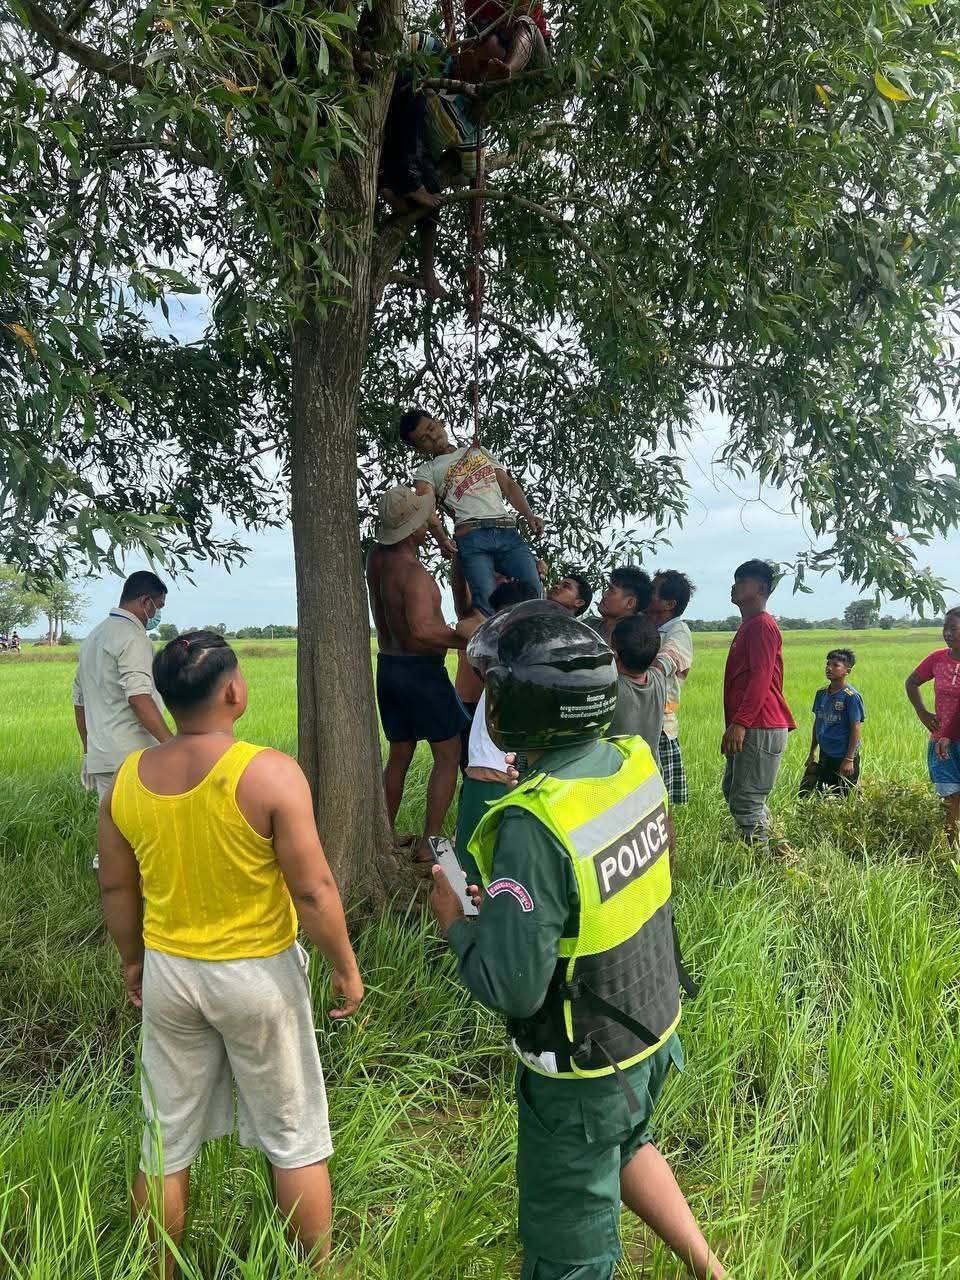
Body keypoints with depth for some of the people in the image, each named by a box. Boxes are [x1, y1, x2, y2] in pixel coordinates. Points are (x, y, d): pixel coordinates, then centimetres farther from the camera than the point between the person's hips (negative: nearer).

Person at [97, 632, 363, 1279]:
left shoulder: (127, 780, -6)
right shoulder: (270, 773, -22)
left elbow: (117, 890, 4)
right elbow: (313, 890, -18)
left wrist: (133, 959, 20)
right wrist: (346, 965, -4)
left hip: (169, 972, 4)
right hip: (259, 974, -4)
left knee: (166, 1142, 21)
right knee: (295, 1138, 15)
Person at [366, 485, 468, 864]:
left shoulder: (376, 559, 3)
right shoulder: (414, 573, -21)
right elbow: (422, 630, -33)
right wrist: (464, 639, -21)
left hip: (388, 667, 8)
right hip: (422, 670, -8)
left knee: (398, 756, 19)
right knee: (448, 756, 3)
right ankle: (430, 842, 4)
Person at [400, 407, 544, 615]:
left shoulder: (478, 450, 31)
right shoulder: (426, 472, 18)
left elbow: (508, 485, 25)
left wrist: (528, 515, 6)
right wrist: (442, 539, -23)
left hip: (507, 530, 3)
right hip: (472, 536, -3)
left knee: (533, 592, -19)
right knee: (487, 602, -25)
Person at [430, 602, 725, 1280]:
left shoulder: (534, 827, -34)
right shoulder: (635, 763, -11)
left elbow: (511, 988, -29)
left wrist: (453, 920, -12)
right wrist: (504, 899, 4)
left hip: (582, 1071, -7)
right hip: (654, 1028, 7)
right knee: (625, 1145, 36)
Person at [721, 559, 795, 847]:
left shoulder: (762, 625, -11)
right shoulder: (748, 626, 20)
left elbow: (760, 678, -20)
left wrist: (740, 723, -25)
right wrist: (735, 724, 22)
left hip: (760, 728, -11)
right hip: (748, 728, 11)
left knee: (746, 801, -9)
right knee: (732, 792, 17)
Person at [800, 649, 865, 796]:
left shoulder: (850, 696, -13)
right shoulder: (821, 694, 6)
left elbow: (856, 727, -14)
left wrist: (849, 759, -16)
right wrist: (812, 753, 16)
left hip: (843, 756, -6)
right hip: (825, 756, 6)